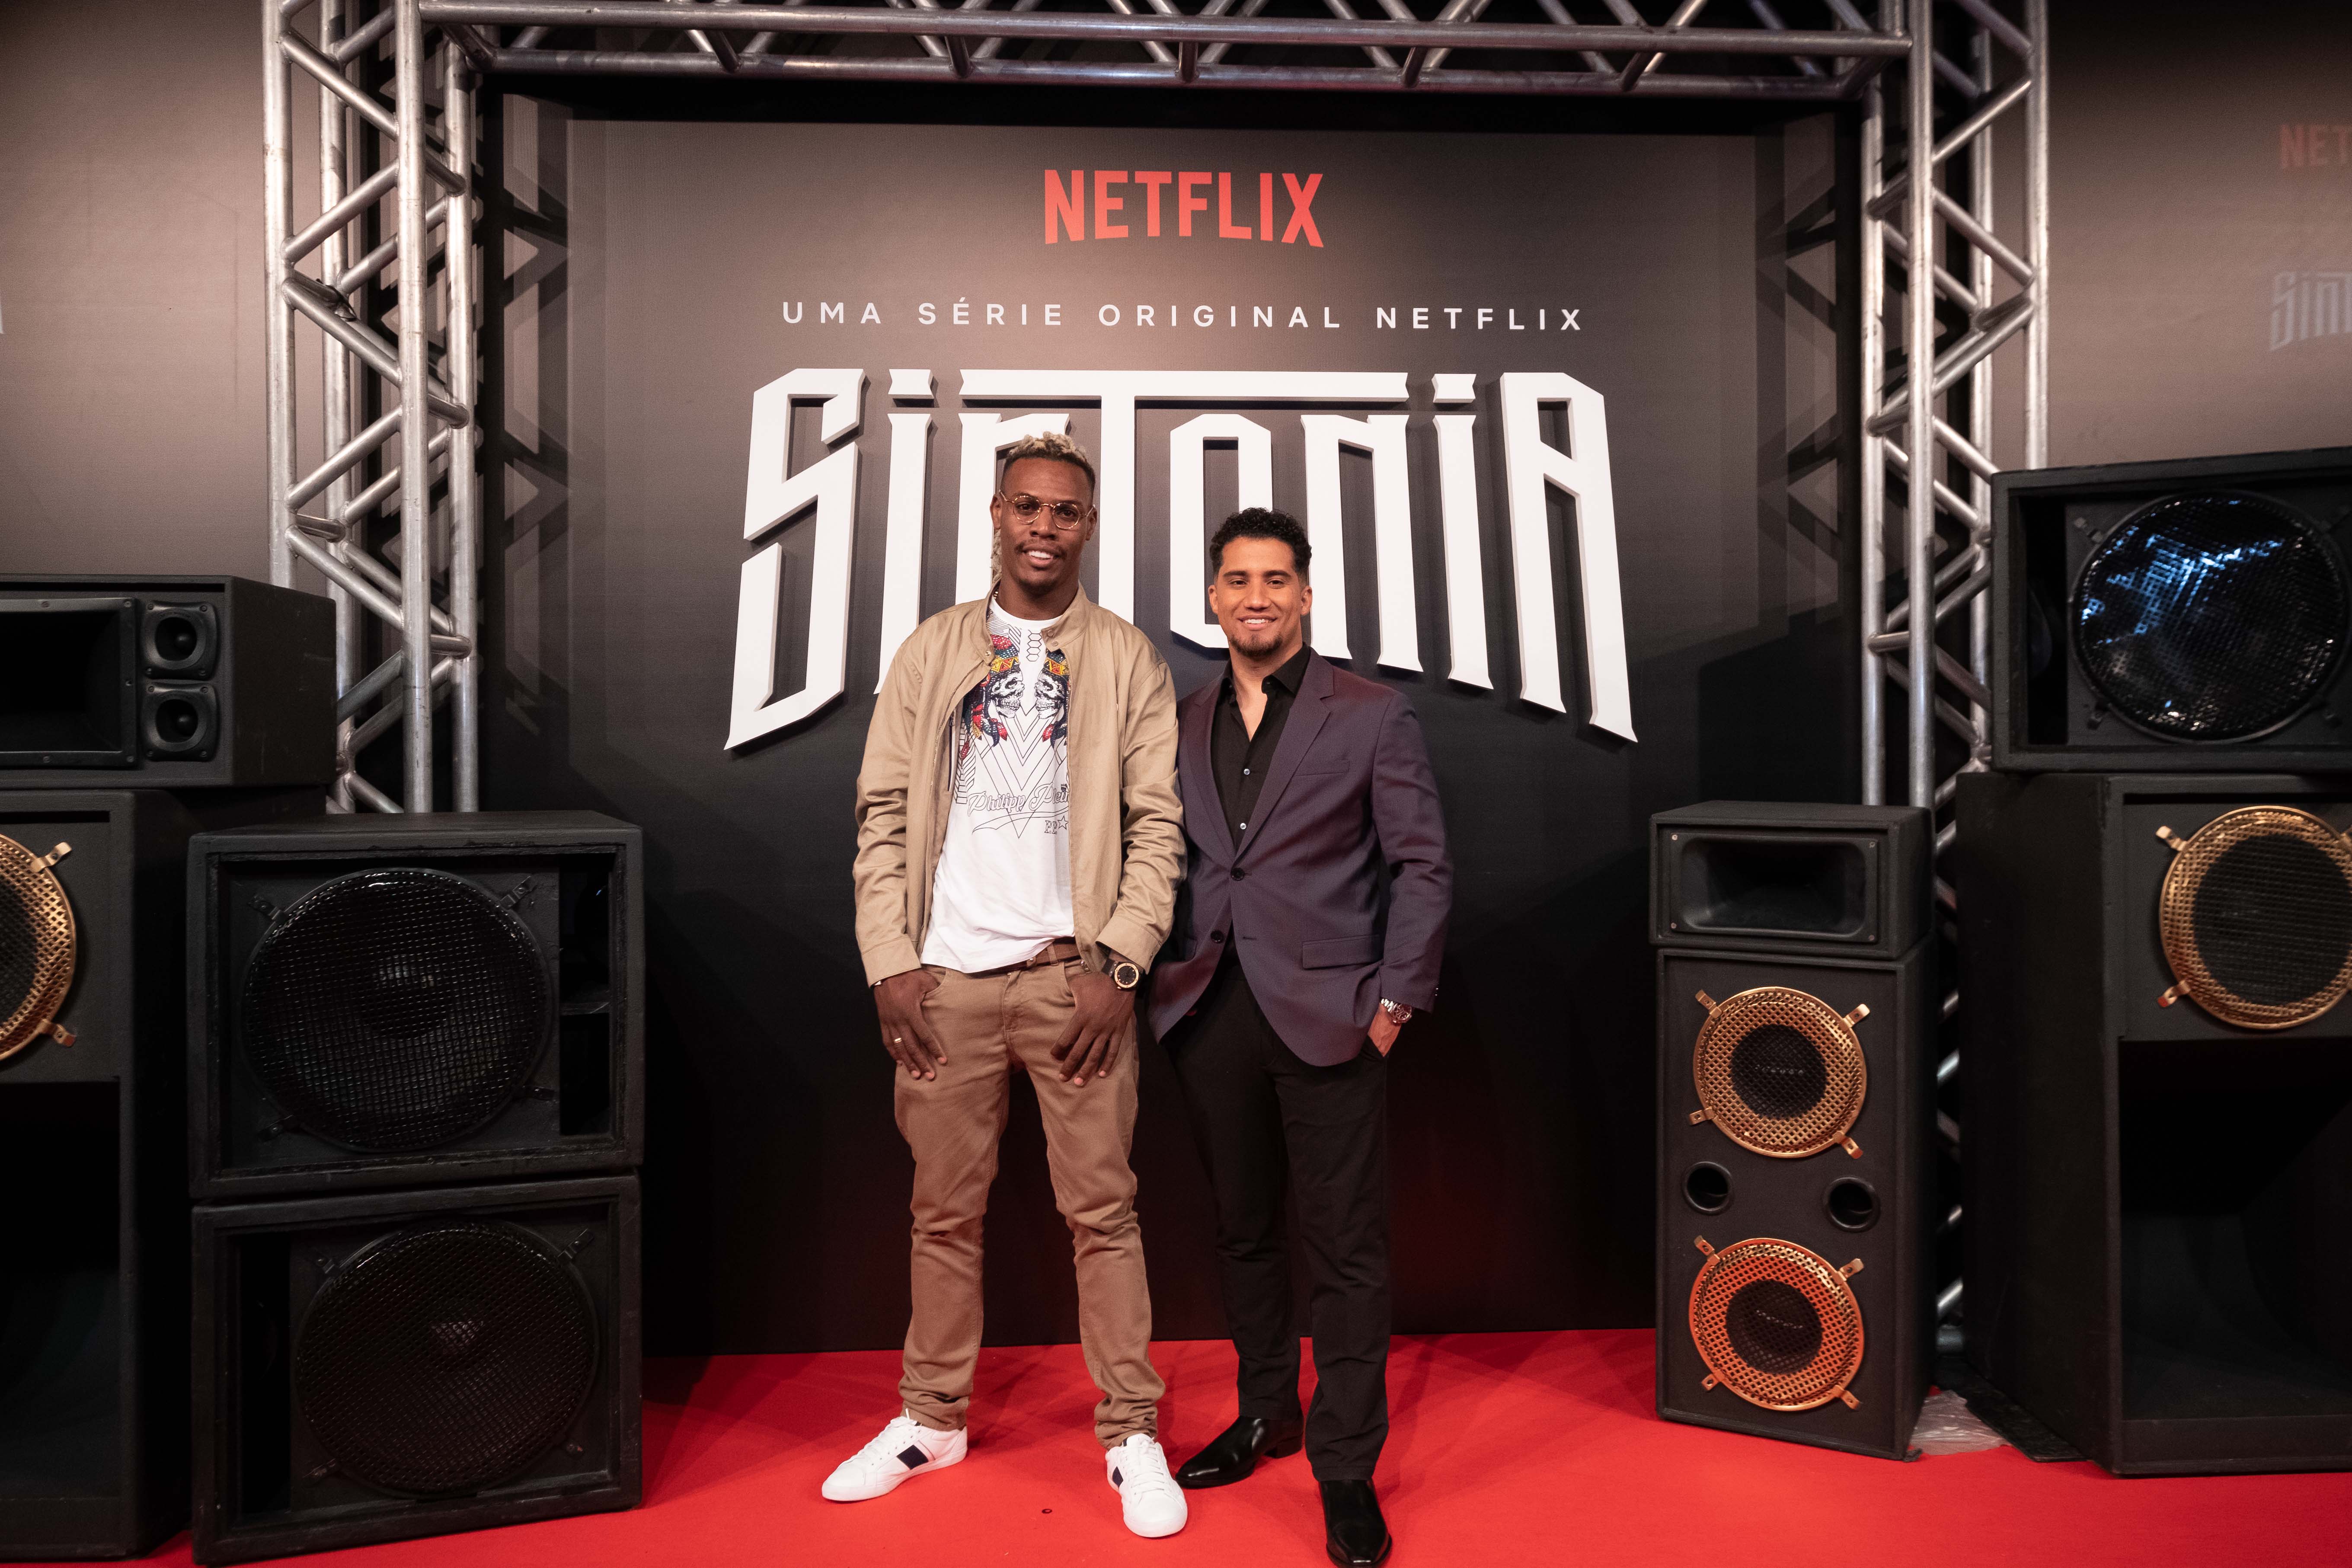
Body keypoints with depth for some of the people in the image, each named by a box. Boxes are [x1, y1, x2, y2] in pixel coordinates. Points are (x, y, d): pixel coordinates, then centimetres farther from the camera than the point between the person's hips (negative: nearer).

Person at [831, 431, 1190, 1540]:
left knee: (1102, 1209, 2)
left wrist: (1118, 966, -9)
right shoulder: (931, 652, 9)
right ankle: (932, 1418, 26)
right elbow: (882, 815, 6)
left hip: (1071, 976, -2)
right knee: (945, 1210, 11)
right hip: (946, 977, 2)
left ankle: (1131, 1433, 15)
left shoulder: (1127, 659, 4)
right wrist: (890, 963, -1)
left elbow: (1158, 826, 0)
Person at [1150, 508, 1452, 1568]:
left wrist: (1396, 1001, -7)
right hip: (1209, 1012, 4)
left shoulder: (1371, 717, -1)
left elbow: (1423, 864, -2)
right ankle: (1266, 1413, 34)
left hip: (1326, 1014, -4)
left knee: (1346, 1248, 1)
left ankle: (1345, 1469, 15)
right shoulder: (1182, 723, 10)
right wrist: (1160, 974, 4)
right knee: (1242, 1229, 16)